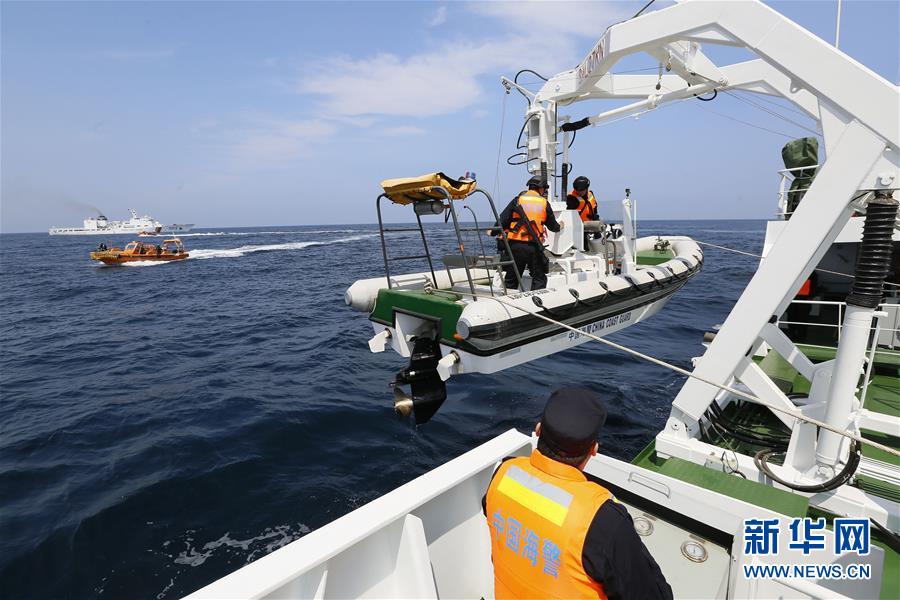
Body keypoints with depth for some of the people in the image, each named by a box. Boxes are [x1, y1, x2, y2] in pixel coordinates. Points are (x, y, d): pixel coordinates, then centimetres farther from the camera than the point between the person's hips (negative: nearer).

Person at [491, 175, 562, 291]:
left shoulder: (517, 200, 5)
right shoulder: (544, 203, 8)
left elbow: (503, 220, 2)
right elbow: (552, 225, 19)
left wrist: (493, 232, 18)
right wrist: (559, 227, 42)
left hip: (515, 245, 1)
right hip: (534, 247, -1)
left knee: (511, 279, 10)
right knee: (539, 279, 10)